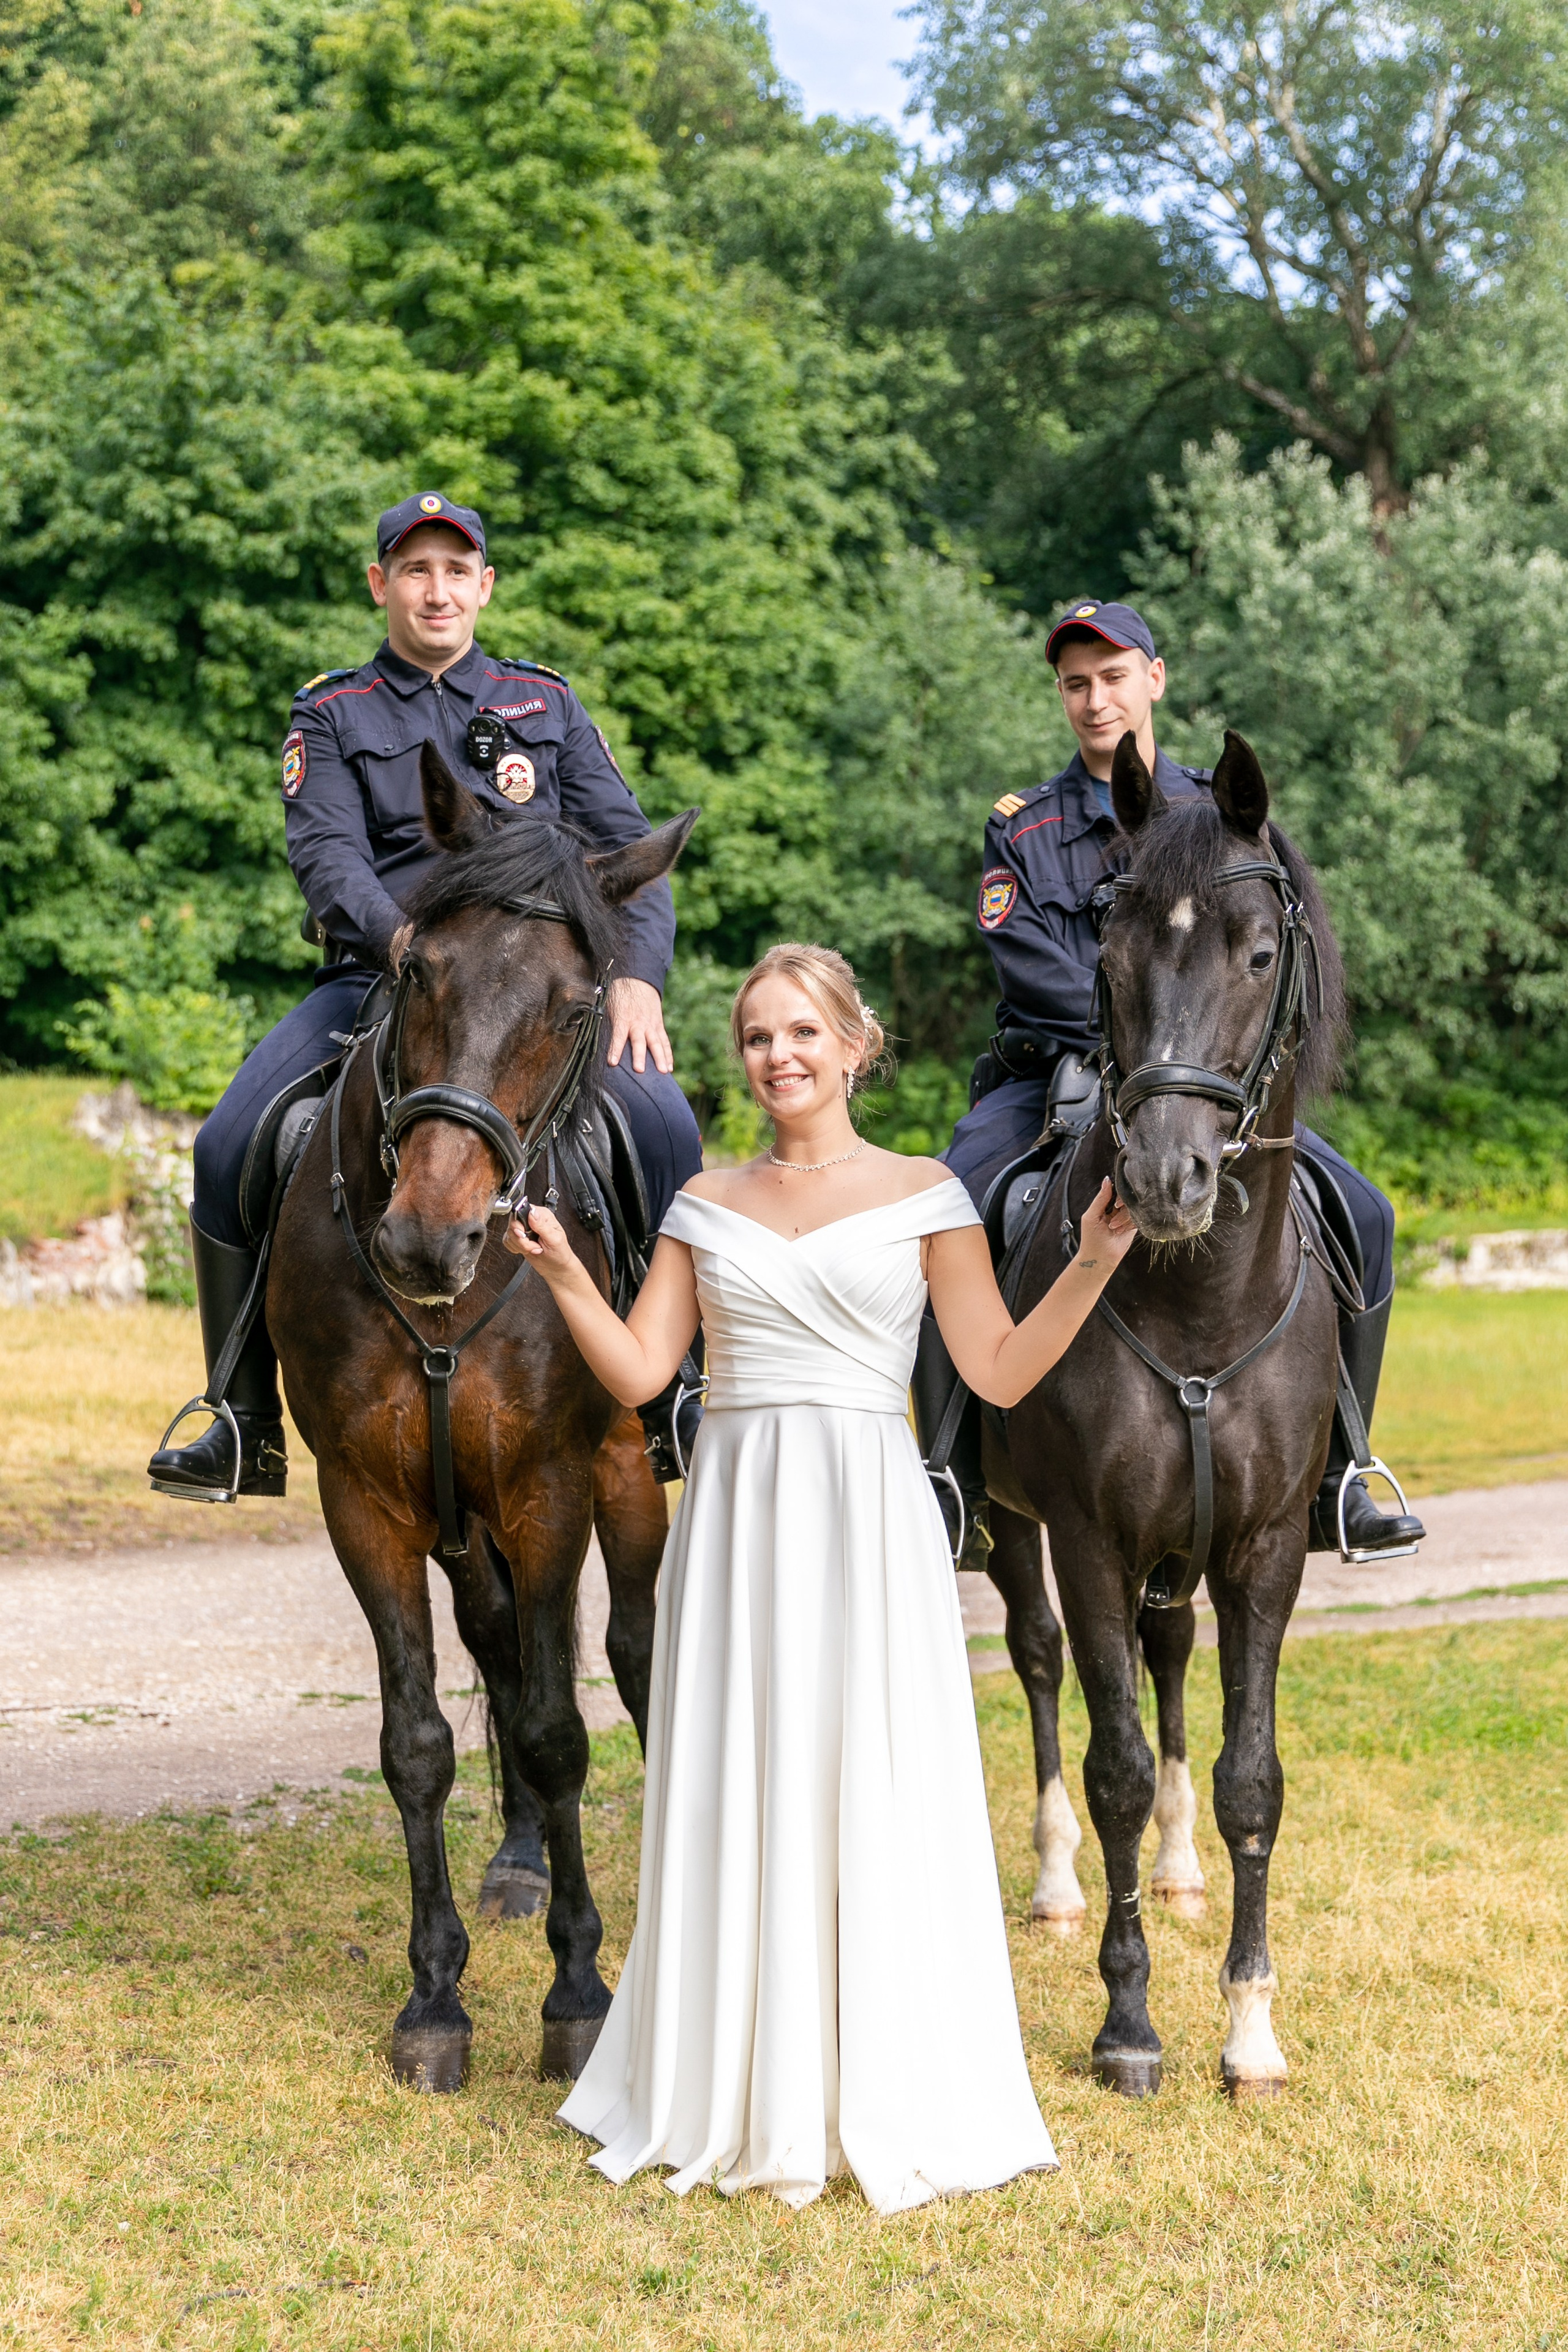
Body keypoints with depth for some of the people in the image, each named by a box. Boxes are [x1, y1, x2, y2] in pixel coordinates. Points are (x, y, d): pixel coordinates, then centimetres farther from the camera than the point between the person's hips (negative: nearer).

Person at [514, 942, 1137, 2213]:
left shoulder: (924, 1195, 3)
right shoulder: (707, 1204, 11)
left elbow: (1000, 1373, 0)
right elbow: (640, 1370, 6)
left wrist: (1092, 1263, -11)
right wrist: (561, 1267, -4)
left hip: (866, 1519, -3)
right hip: (734, 1512, 3)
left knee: (871, 1788, -2)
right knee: (732, 1789, 5)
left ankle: (884, 2102, 10)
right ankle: (736, 2093, 18)